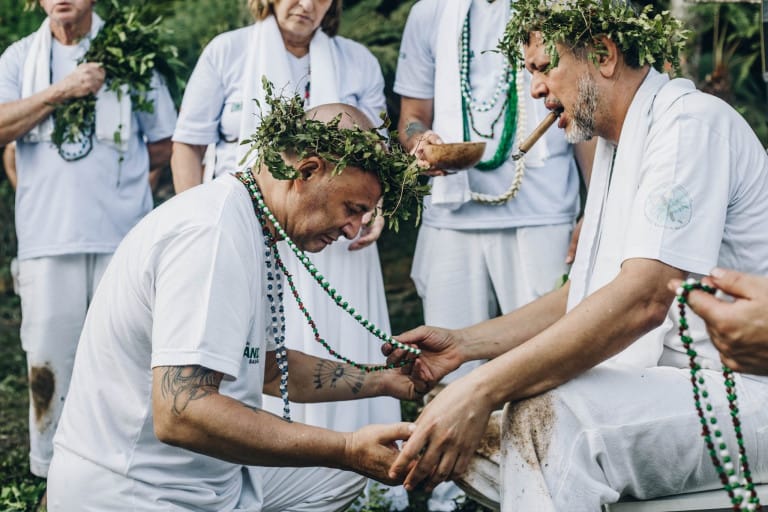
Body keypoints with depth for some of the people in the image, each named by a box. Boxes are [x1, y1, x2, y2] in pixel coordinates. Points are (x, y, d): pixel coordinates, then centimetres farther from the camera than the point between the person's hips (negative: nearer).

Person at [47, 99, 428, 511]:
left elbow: (271, 369, 18)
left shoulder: (252, 235, 8)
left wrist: (387, 380, 14)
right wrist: (348, 449, -30)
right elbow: (180, 415, -31)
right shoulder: (212, 234, -23)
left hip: (206, 477, 10)